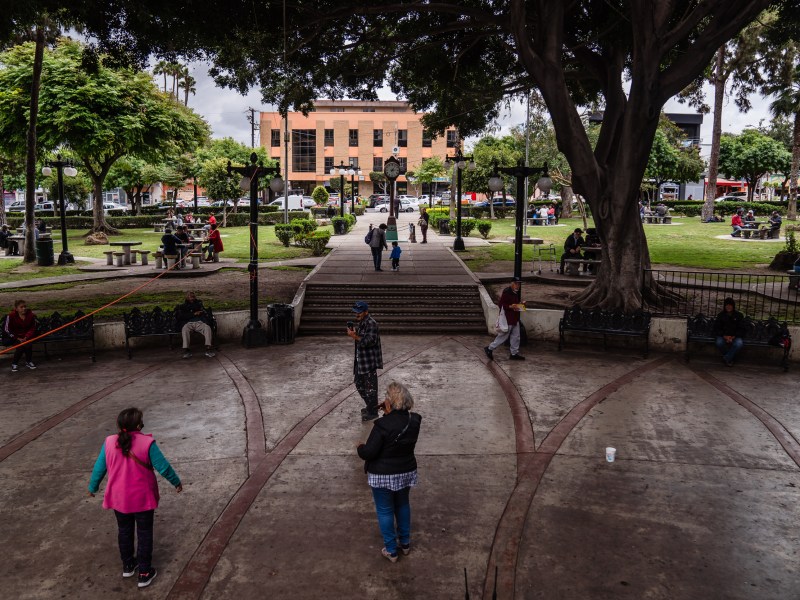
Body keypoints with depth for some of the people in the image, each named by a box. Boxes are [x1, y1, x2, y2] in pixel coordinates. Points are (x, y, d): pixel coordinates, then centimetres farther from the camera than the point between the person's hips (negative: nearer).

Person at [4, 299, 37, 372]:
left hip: (27, 336, 2)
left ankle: (29, 362, -2)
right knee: (20, 346, -27)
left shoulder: (31, 315, -5)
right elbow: (7, 330, -8)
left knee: (28, 345, -27)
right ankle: (14, 363, -5)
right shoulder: (11, 316, -13)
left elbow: (32, 328, 1)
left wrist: (26, 337, -16)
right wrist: (18, 338, -16)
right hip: (15, 337, -2)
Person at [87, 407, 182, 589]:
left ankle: (128, 565, 39)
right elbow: (163, 467, -13)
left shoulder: (109, 443, -11)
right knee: (144, 533, 12)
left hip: (119, 498, 3)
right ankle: (145, 573, 19)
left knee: (124, 531, 23)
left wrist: (93, 487, 19)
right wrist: (176, 482, 4)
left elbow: (99, 468, 1)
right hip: (142, 498, -3)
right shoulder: (147, 443, -21)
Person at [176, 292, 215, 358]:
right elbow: (180, 317, 5)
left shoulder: (199, 304, 30)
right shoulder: (181, 307, 24)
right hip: (188, 323, -1)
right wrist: (194, 314, -1)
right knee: (185, 329, -37)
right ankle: (186, 351, -43)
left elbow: (205, 313, 19)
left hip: (199, 322, 1)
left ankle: (208, 349, -42)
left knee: (207, 327, -32)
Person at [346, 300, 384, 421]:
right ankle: (370, 406, 35)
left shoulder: (371, 324, -18)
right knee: (359, 384, 19)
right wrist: (353, 332, 6)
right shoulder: (360, 322, 11)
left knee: (370, 386, 0)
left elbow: (370, 340, -27)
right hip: (360, 359, 10)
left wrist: (355, 336, -30)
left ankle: (373, 412, 11)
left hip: (370, 361, -10)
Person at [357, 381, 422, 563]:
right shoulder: (414, 421, -9)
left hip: (383, 475, -5)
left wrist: (360, 448, -2)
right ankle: (405, 543, 39)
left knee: (385, 511, 13)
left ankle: (391, 550, 24)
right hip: (406, 472, 6)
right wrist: (390, 413, 1)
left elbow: (369, 452, -22)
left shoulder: (383, 425, -27)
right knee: (403, 505, 25)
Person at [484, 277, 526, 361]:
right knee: (503, 336, -1)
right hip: (507, 319, -9)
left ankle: (514, 353, 20)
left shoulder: (516, 293, 12)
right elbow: (501, 304, -20)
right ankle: (490, 349, 12)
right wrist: (510, 306, -29)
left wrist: (520, 304, 8)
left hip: (515, 319, 9)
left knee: (516, 336, 11)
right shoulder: (506, 292, -18)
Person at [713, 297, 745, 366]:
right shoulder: (721, 315, 3)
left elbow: (741, 329, 1)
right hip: (723, 336, 0)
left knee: (739, 343, -35)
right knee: (719, 343, -34)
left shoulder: (739, 315, 2)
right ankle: (730, 357, -6)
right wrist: (724, 336, -17)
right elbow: (716, 328, 1)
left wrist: (733, 337, -16)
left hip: (735, 336, 0)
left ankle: (726, 358, -14)